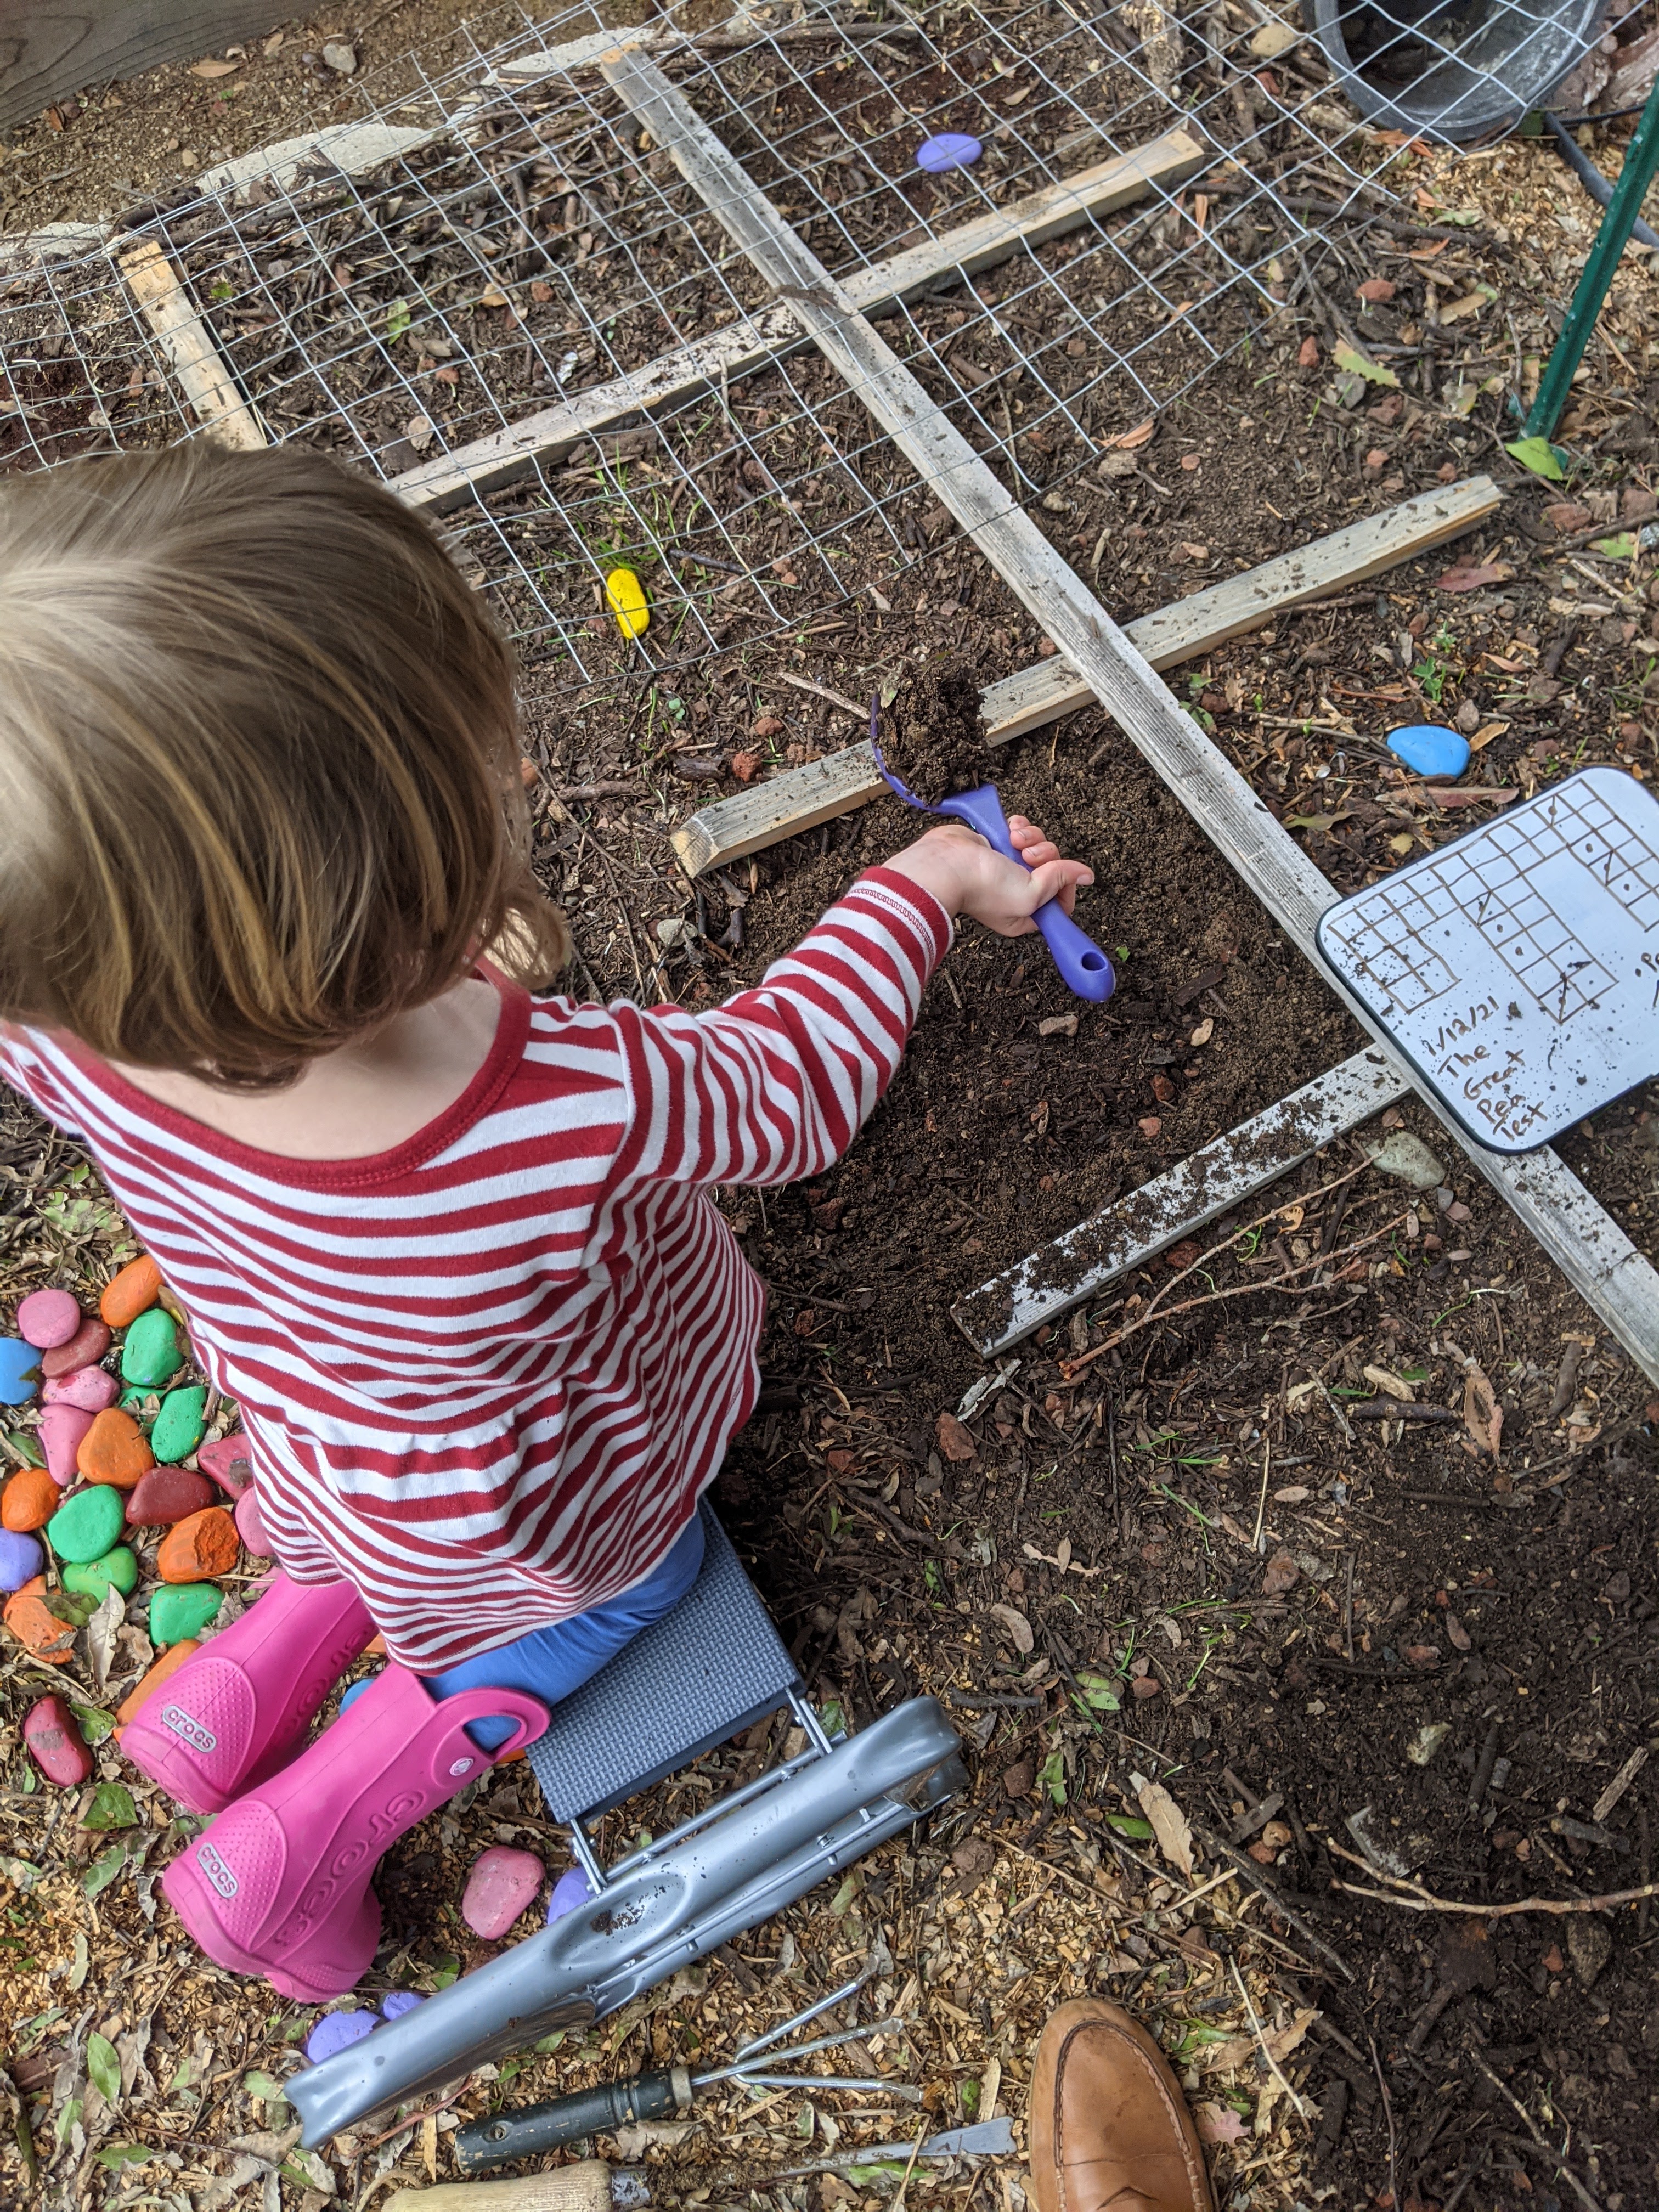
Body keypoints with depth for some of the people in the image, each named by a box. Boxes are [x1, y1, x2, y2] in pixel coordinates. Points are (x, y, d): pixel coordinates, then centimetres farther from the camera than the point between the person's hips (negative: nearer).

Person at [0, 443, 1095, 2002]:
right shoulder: (590, 1114, -47)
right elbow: (792, 1084, -24)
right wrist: (927, 882, -10)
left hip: (315, 1450, 5)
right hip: (554, 1519, -4)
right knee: (612, 1588, 30)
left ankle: (271, 1656, 21)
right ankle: (316, 1822, 17)